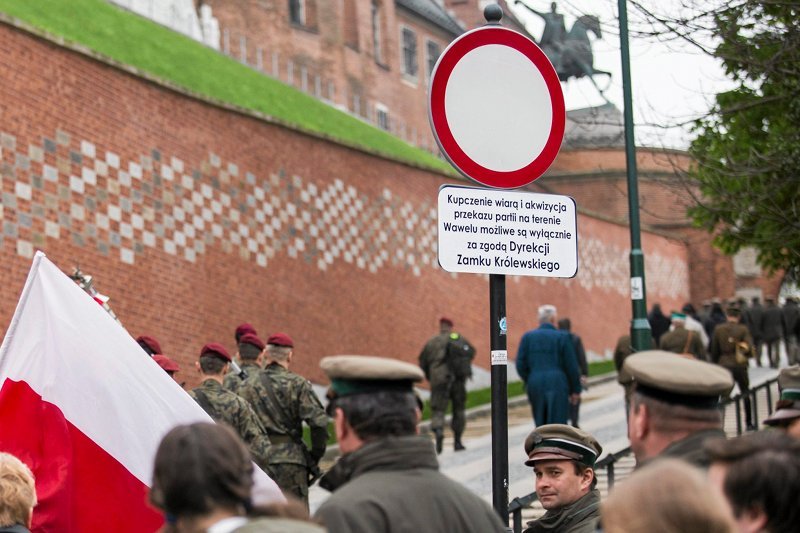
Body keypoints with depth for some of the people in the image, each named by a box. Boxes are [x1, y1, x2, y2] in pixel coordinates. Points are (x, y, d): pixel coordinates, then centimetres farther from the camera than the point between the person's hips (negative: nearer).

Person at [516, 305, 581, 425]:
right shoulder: (562, 337, -2)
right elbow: (571, 366, -3)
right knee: (557, 423, -2)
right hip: (557, 384, -3)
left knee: (541, 423, 16)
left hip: (535, 384, 3)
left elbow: (521, 365, 2)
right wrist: (575, 390, 6)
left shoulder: (527, 337, 5)